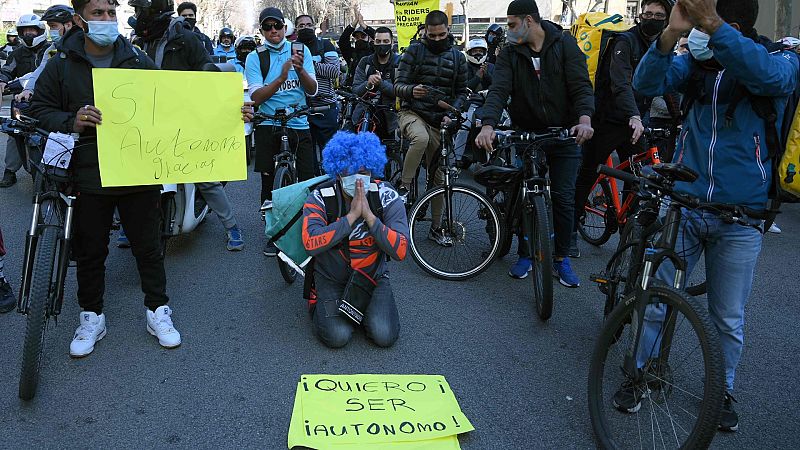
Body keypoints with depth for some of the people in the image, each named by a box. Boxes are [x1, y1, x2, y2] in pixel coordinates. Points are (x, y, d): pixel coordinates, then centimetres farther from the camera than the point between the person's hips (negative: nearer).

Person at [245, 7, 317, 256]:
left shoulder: (300, 50, 5)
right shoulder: (255, 57, 1)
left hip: (299, 125, 1)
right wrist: (281, 77, -24)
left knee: (308, 180, -5)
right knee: (269, 182, 4)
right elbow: (257, 97, -10)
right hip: (268, 126, 0)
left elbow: (312, 90, -2)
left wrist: (300, 69, -21)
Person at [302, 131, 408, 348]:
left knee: (385, 336, -15)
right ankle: (319, 306, 14)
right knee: (337, 337, -20)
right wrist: (351, 215, -33)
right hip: (331, 279, -1)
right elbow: (311, 244, -32)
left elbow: (400, 251, -23)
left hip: (372, 276, 2)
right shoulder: (320, 198, -15)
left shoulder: (387, 198, -13)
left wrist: (369, 215, -32)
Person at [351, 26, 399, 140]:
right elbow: (355, 91, 1)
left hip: (390, 119, -1)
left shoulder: (399, 63, 2)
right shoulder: (365, 62, 9)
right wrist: (368, 84, -20)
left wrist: (381, 83, -24)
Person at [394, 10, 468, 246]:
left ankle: (436, 227, 17)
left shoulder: (457, 57, 7)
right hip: (412, 113, -3)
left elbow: (461, 92, 11)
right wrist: (411, 90, -30)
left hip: (439, 121, 3)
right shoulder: (413, 52, -1)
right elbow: (398, 85, -6)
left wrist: (451, 114, -8)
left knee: (439, 177, 5)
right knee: (421, 138, -40)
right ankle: (404, 187, -23)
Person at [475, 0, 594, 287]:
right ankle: (525, 255, 21)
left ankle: (561, 259, 15)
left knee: (564, 197, 1)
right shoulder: (510, 53, -1)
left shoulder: (565, 44, -5)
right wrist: (488, 125, -32)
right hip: (526, 134, 2)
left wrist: (584, 119, -32)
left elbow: (581, 86, -13)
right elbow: (498, 90, -15)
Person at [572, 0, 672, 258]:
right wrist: (633, 116, -39)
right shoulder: (626, 41, -11)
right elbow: (621, 83, -25)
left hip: (635, 122, 6)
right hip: (608, 120, -6)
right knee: (587, 175, -1)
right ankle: (570, 231, 8)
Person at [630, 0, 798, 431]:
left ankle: (723, 391, 35)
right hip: (682, 205, 1)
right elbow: (647, 82, -17)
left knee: (729, 319, 13)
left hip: (739, 220, -1)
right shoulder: (694, 61, -1)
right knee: (655, 303, 8)